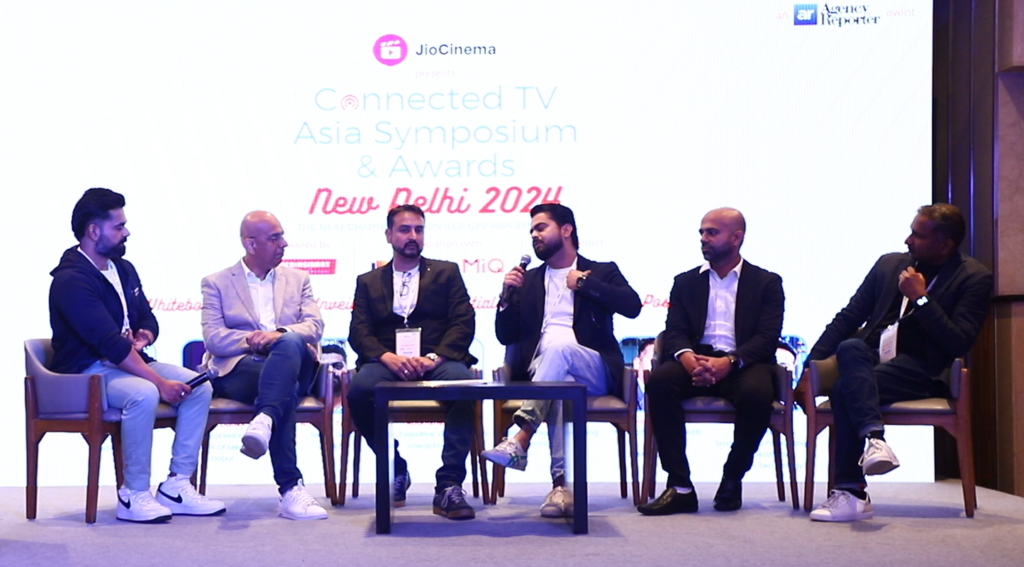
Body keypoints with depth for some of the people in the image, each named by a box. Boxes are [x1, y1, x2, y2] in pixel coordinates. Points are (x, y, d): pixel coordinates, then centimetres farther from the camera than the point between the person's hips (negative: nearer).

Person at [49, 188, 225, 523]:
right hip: (87, 373, -8)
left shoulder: (123, 269, 10)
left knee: (199, 386, -11)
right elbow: (110, 344, -25)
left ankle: (176, 486, -10)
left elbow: (148, 319, 19)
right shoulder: (71, 280, -17)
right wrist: (161, 383, -27)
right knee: (143, 394, -37)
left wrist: (143, 337, -7)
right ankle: (134, 495, -22)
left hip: (127, 361, 8)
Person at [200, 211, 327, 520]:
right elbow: (213, 338, 0)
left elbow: (315, 326, 4)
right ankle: (291, 489, -43)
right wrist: (252, 340, -15)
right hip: (238, 370, -2)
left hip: (291, 365, 2)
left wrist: (279, 334, -16)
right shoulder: (216, 283, 15)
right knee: (285, 391, -37)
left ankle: (264, 421, -55)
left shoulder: (298, 279, 21)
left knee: (290, 344, -36)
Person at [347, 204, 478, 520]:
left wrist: (433, 358, -13)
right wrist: (388, 357, -15)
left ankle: (449, 486, -30)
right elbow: (359, 332, 8)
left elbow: (464, 323, 6)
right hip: (387, 362, 1)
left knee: (463, 384, -36)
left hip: (437, 361, -1)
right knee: (359, 389, -34)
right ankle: (395, 470, -10)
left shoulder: (446, 272, 19)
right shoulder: (368, 282, 22)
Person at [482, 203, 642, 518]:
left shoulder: (602, 272, 15)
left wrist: (583, 282, -3)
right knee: (561, 386, -37)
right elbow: (506, 336, 18)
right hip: (540, 371, 2)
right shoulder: (528, 280, 24)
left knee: (559, 344, -36)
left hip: (593, 371, -1)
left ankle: (520, 440, -45)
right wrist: (508, 295, 2)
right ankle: (563, 484, -43)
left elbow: (632, 306, -5)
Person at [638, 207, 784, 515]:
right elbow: (674, 332, 6)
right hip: (695, 362, 2)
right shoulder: (686, 282, 19)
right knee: (659, 381, -31)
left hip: (742, 365, -2)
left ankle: (732, 480, -12)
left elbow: (767, 338, -2)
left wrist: (729, 362, -22)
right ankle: (680, 487, -27)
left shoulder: (767, 282, 11)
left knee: (757, 392, -37)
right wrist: (686, 356, -19)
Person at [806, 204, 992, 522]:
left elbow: (959, 345, -9)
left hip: (918, 367, -4)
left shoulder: (974, 278, 0)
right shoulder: (890, 263, 15)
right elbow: (848, 316, 14)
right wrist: (811, 363, 3)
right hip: (870, 357, 5)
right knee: (850, 347, -33)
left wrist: (921, 298, -13)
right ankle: (873, 437, -46)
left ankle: (850, 493, -31)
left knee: (844, 390, -32)